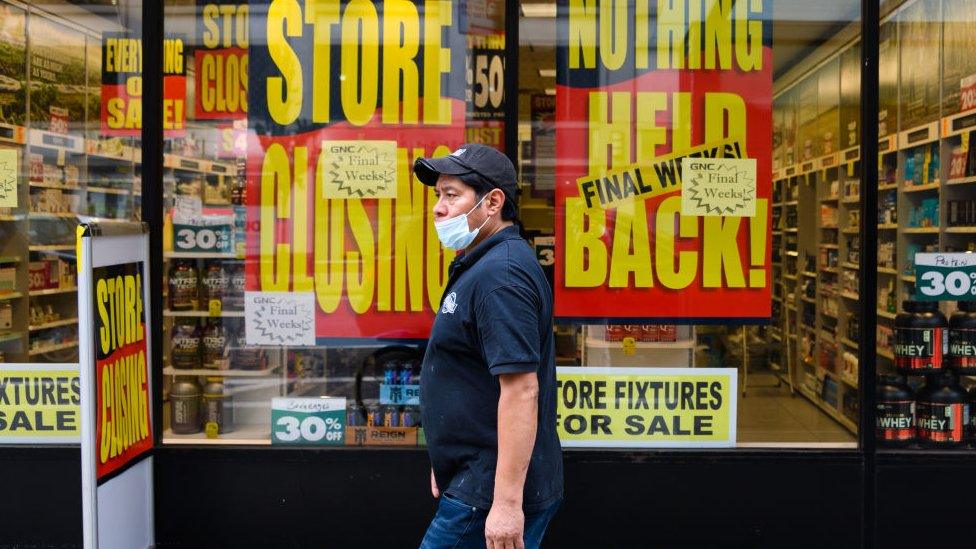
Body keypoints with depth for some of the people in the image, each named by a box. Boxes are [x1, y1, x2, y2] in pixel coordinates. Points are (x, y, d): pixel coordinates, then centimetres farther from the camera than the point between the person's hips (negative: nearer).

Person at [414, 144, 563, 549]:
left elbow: (521, 390, -26)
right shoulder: (481, 266, 13)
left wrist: (507, 501, -27)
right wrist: (448, 463, 25)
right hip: (474, 481, 10)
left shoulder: (499, 275, -20)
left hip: (491, 494, -10)